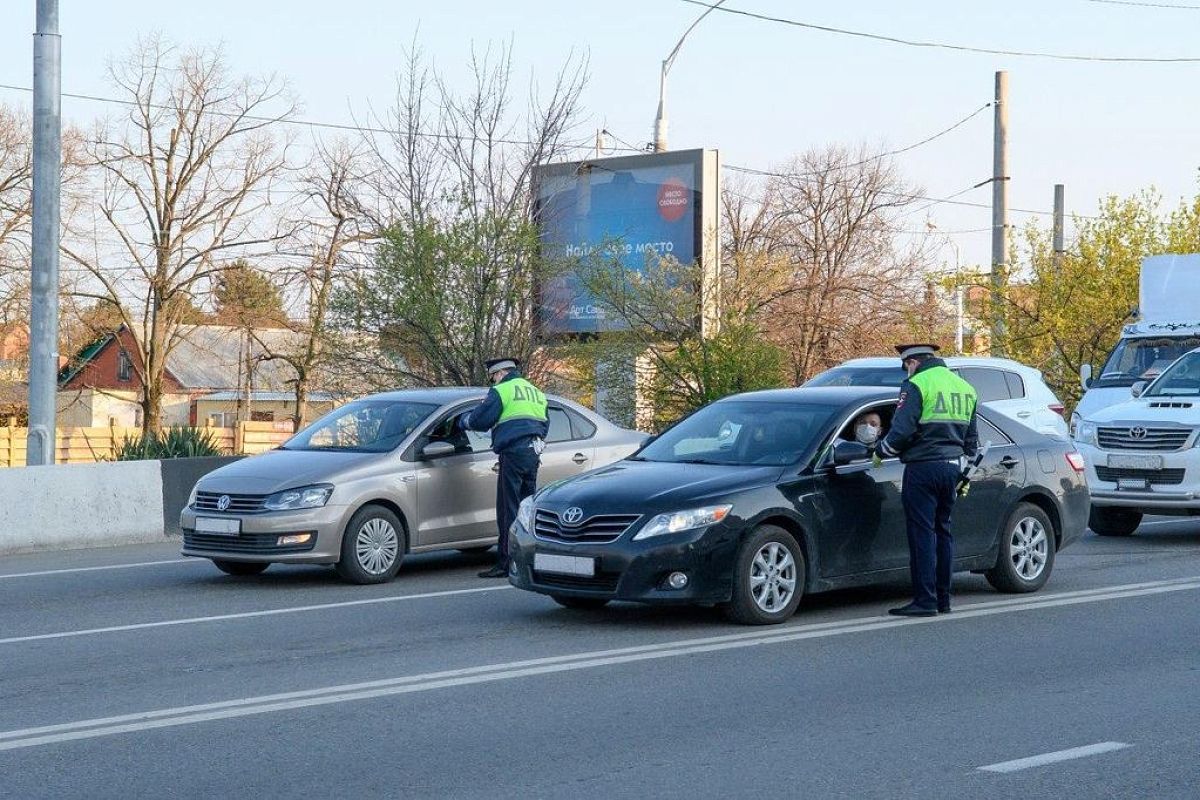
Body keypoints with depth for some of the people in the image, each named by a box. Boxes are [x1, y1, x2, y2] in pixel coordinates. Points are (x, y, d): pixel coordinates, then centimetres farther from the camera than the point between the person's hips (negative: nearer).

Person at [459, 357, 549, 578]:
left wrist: (463, 421, 13)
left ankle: (506, 564, -9)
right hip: (534, 453, 8)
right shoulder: (536, 392, 22)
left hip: (513, 452, -8)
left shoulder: (502, 390, -3)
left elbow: (480, 419, -6)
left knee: (508, 510, -7)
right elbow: (544, 425, 25)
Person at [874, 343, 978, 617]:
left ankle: (925, 600, -7)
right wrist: (964, 474, 28)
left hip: (923, 467, -8)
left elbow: (901, 430, -16)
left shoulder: (916, 386, -9)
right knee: (942, 531, 14)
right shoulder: (965, 388, 16)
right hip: (952, 468, 8)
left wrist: (880, 453, 1)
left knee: (922, 534, -5)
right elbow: (971, 439, 22)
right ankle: (943, 599, 16)